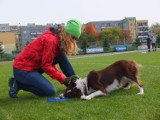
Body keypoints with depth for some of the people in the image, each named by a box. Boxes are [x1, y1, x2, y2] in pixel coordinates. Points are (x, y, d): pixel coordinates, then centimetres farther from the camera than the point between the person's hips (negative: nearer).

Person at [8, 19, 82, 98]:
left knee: (61, 56, -2)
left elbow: (50, 63, 10)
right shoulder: (51, 40, -21)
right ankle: (18, 84, -5)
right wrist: (64, 79, -15)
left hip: (34, 66, 9)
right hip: (22, 69, -9)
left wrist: (64, 77, 3)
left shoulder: (58, 39, 8)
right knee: (50, 91, -16)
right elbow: (46, 66, -19)